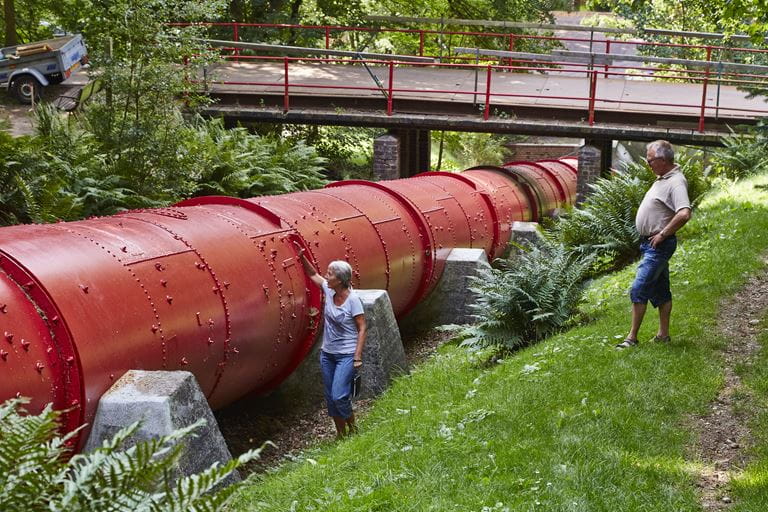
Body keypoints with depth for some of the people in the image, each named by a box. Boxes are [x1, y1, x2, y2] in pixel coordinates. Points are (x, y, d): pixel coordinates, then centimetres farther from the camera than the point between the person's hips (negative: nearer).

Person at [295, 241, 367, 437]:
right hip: (327, 353, 7)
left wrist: (358, 357, -17)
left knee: (339, 396, -13)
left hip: (346, 355, -7)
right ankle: (340, 434, 23)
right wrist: (301, 255, 6)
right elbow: (313, 274, 18)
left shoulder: (353, 300, -17)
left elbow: (362, 329, -15)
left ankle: (352, 429, 10)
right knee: (330, 397, 10)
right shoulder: (328, 291, 1)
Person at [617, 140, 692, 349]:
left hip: (659, 245, -10)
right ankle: (663, 334, 23)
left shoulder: (676, 182, -20)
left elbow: (684, 214, -34)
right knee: (660, 290, 15)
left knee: (639, 290, -11)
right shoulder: (663, 178, 12)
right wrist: (659, 235, 15)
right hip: (650, 243, 10)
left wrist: (663, 234, -24)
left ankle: (632, 337, -7)